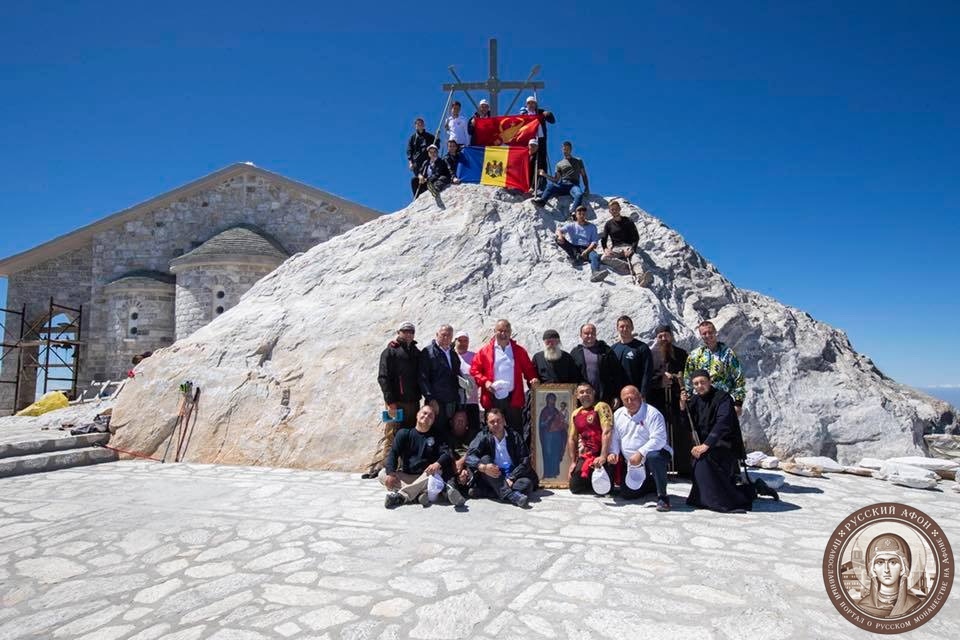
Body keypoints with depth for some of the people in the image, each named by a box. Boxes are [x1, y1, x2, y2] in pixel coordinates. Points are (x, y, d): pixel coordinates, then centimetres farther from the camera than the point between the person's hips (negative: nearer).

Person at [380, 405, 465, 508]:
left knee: (436, 472, -32)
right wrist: (390, 473, -21)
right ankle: (418, 494, -38)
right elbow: (393, 453, -1)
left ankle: (401, 496, -38)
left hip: (425, 475, -1)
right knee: (383, 474, -22)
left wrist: (438, 464, -29)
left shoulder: (437, 437, 11)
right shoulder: (404, 433, 9)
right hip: (405, 476, 1)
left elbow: (446, 453, -4)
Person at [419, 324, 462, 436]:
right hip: (436, 402, -6)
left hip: (453, 402, 6)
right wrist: (431, 399, -15)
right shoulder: (428, 352, -3)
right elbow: (423, 378, -9)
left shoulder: (453, 354, 17)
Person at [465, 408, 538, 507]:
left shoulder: (515, 436, 4)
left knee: (527, 483, -29)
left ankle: (482, 492, -36)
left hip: (513, 475, 0)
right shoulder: (483, 437, 3)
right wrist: (483, 467, -32)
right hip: (492, 477, 0)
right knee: (485, 459, -26)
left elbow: (525, 460, -4)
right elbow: (470, 456, -12)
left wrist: (511, 478, -18)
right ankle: (511, 495, -42)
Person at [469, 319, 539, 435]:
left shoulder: (519, 351, 10)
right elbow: (474, 370, 4)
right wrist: (485, 381, -11)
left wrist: (532, 379, -8)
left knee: (516, 431, 5)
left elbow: (529, 369, 12)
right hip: (493, 399, -1)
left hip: (514, 398, 1)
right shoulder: (485, 351, 5)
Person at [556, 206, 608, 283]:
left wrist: (586, 251, -17)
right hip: (573, 249, 1)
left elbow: (594, 242, 3)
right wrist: (560, 235, -28)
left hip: (587, 249, -1)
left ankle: (595, 273, -67)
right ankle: (574, 257, -29)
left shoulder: (592, 227, 14)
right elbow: (559, 230, -1)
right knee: (558, 239, -23)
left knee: (595, 256, -37)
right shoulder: (571, 225, 15)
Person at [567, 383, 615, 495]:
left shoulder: (601, 407, -9)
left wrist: (603, 456, -26)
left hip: (601, 456, -6)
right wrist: (573, 462, 8)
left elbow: (607, 432, -19)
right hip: (584, 457, 6)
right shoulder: (575, 413, 12)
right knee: (575, 487, 3)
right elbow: (571, 439, 15)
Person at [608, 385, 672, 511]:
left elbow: (658, 439, -25)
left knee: (653, 456, -41)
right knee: (626, 495, 4)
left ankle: (662, 496, -22)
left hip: (656, 454, -6)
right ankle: (654, 484, 29)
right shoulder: (618, 415, 3)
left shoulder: (652, 413, -16)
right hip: (632, 464, 6)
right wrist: (613, 452, -9)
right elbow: (615, 438, 9)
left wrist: (640, 453, -32)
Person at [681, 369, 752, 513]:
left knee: (703, 459, -34)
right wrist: (683, 405, -13)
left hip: (725, 446, -8)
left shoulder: (722, 397, -14)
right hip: (706, 444, 8)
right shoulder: (695, 400, 7)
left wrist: (705, 445, -38)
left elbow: (722, 423, -28)